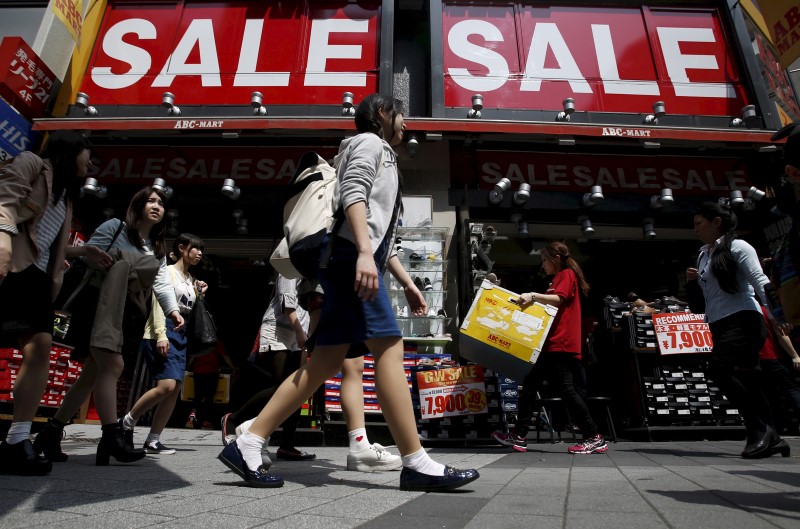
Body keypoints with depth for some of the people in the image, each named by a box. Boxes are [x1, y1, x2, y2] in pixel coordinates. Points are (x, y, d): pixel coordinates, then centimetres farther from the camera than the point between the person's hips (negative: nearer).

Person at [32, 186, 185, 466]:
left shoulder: (157, 252, 18)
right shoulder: (115, 227, 4)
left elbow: (162, 284, 3)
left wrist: (173, 310, -13)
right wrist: (97, 258, -22)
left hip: (124, 318, 6)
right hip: (101, 308, -6)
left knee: (93, 374, 7)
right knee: (113, 365, -19)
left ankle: (51, 432, 19)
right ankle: (112, 436, -19)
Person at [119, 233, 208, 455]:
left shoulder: (190, 279, 20)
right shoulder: (168, 271, -2)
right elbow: (159, 303, -12)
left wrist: (198, 293, 9)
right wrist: (161, 334, -22)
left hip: (181, 335, 8)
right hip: (162, 334, -8)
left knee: (175, 389, -2)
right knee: (166, 385, -19)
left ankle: (153, 440, 3)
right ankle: (128, 421, 3)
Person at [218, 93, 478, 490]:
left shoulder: (383, 157, 36)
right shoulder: (369, 142, 8)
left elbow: (382, 236, 31)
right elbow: (353, 194, -12)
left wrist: (407, 283, 24)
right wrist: (364, 253, -27)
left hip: (354, 262, 10)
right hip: (350, 256, -10)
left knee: (324, 365, 2)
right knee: (389, 349, -14)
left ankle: (246, 446, 3)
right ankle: (416, 465, -12)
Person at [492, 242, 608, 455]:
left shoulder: (567, 274, -2)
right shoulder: (558, 279, 27)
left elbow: (558, 299, -19)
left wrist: (534, 296, -27)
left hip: (561, 344, -10)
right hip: (550, 344, 10)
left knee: (566, 390, -8)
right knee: (529, 385, 6)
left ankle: (595, 439, 2)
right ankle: (519, 437, 8)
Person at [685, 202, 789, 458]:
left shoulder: (737, 247, -4)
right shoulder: (704, 255, 18)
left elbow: (760, 281, -13)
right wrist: (697, 280, 9)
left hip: (742, 319, -8)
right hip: (719, 325, 8)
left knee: (721, 370, -22)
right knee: (748, 381, 7)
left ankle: (760, 430, -12)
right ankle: (770, 437, 14)